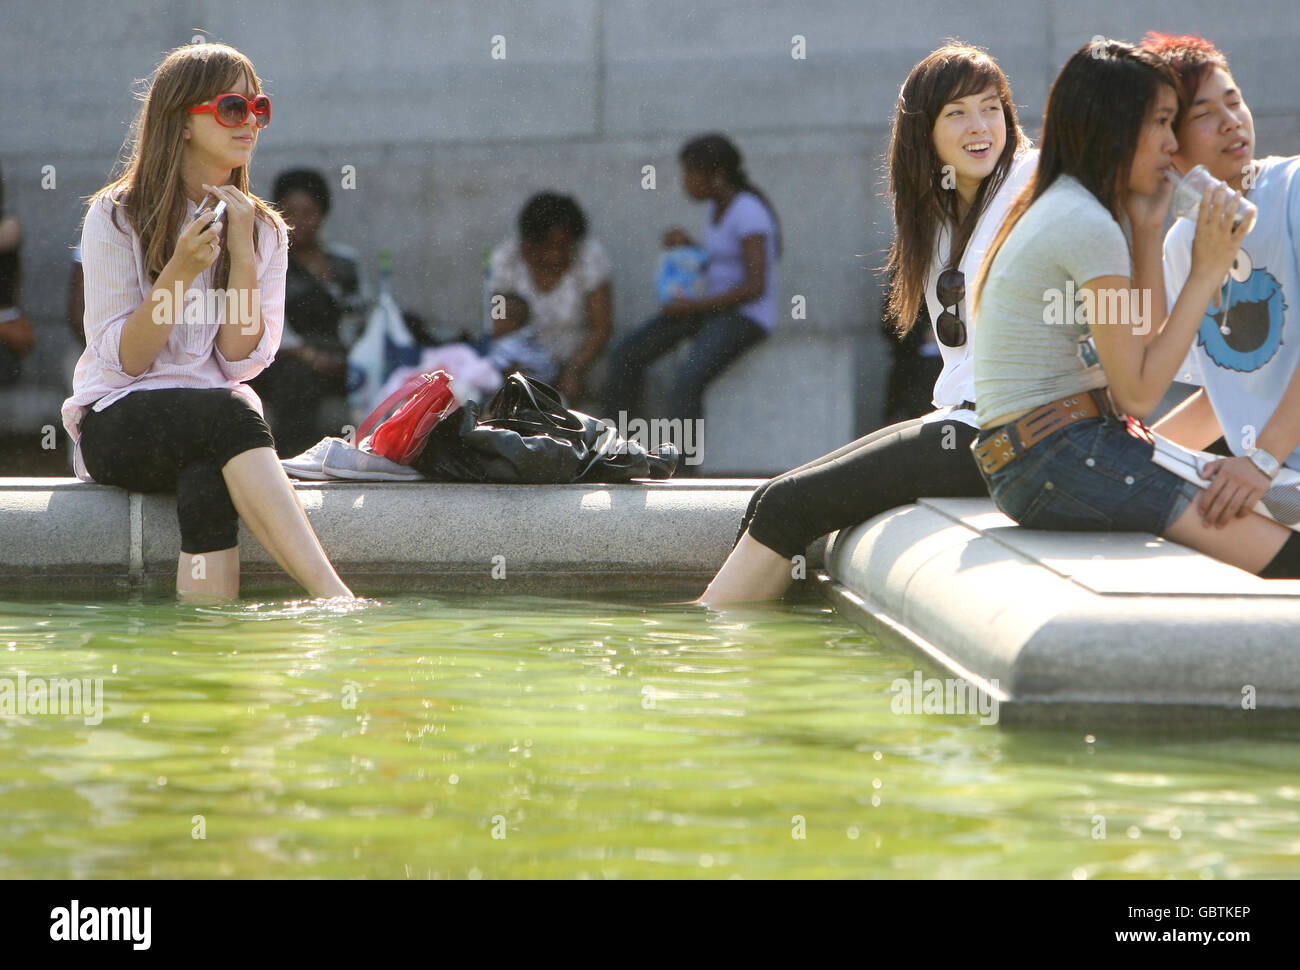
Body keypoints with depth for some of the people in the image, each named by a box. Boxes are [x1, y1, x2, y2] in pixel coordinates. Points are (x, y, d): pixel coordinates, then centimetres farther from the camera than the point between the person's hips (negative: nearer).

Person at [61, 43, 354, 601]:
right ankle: (331, 592, -45)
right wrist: (180, 271, -18)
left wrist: (243, 254, -9)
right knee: (229, 414, -35)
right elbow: (123, 360, -6)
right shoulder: (116, 218, 0)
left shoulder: (266, 232, 11)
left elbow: (240, 362, 0)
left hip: (217, 426, 3)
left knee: (207, 481, -36)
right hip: (117, 425, -3)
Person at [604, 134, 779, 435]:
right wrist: (687, 245, 3)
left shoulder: (748, 213, -17)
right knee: (625, 355, -4)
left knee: (686, 383, -32)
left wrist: (694, 307, -17)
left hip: (747, 317, -9)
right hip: (714, 309, 9)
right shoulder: (716, 208, 10)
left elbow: (755, 287, -23)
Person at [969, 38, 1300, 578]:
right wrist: (1206, 274, -9)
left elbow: (1142, 346, 15)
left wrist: (1147, 230, 10)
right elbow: (1138, 392, -13)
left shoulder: (1062, 210, 17)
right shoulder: (1087, 225, -14)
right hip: (1057, 462, -10)